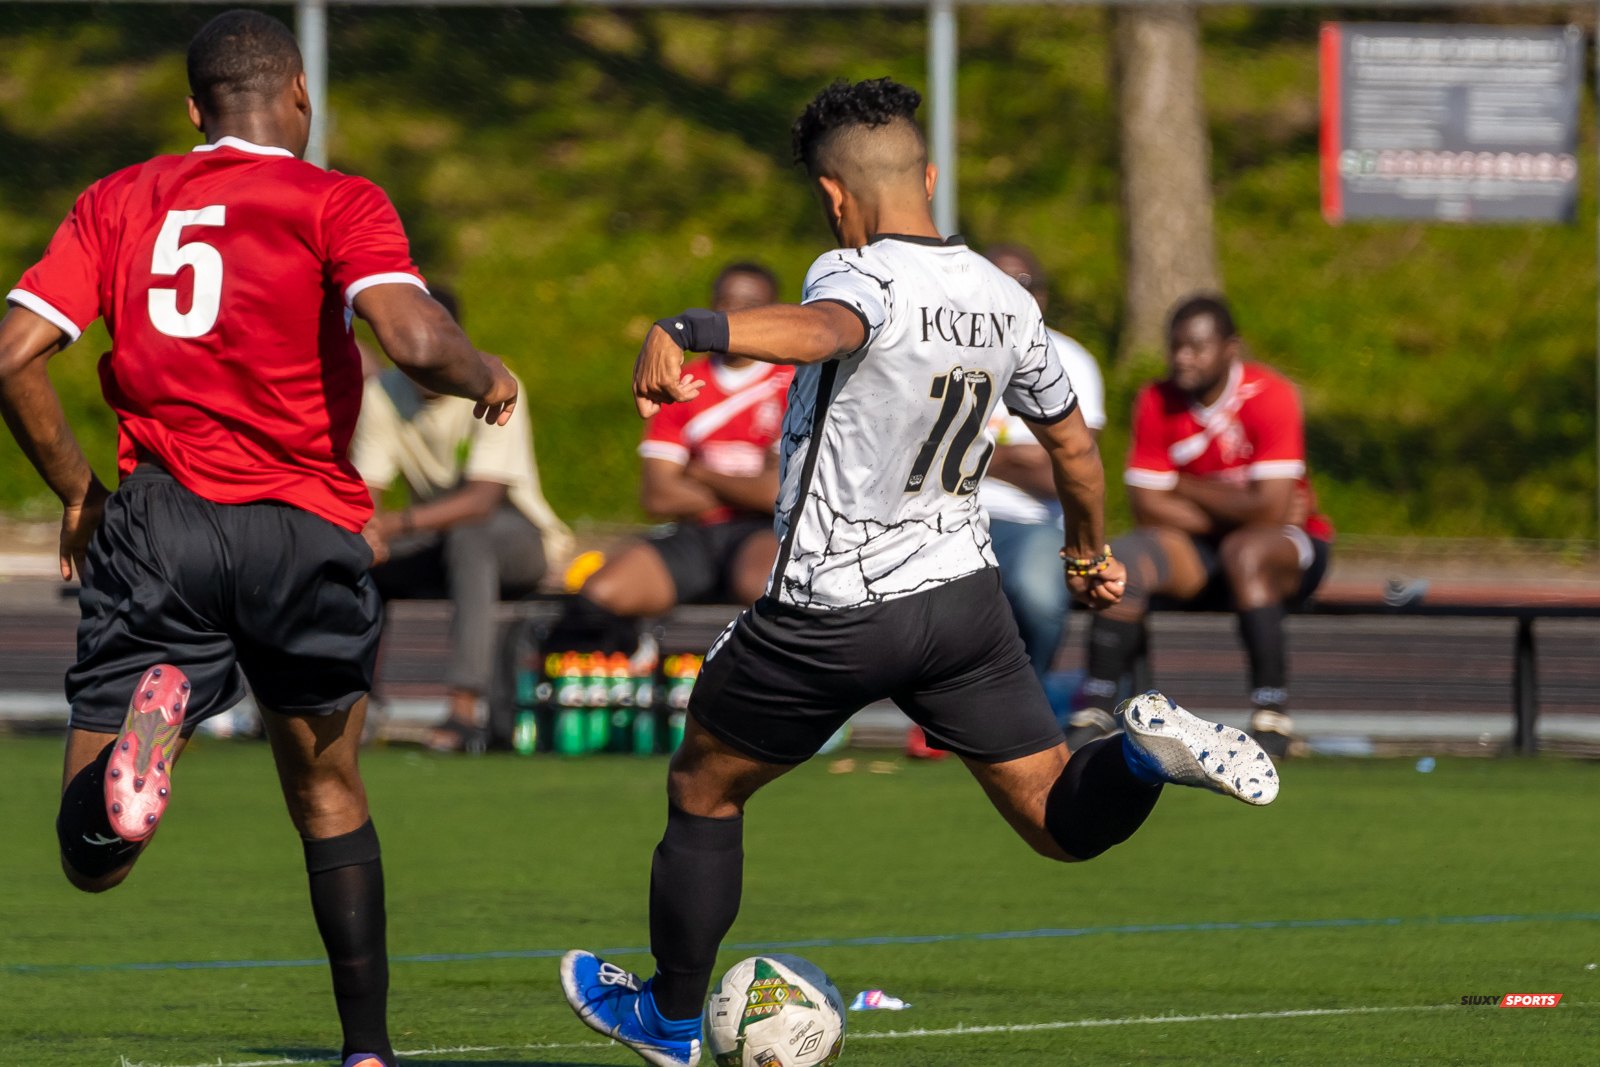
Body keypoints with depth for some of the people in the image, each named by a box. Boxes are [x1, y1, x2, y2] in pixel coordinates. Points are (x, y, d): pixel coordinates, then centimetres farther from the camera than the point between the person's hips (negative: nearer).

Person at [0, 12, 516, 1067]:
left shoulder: (117, 202, 10)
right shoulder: (339, 204, -1)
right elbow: (415, 340, -17)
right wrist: (488, 375, 4)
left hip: (157, 516, 1)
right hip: (306, 526, -1)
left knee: (92, 858, -1)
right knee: (329, 792, 23)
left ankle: (145, 722, -33)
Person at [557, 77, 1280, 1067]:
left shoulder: (859, 275, -17)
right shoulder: (1006, 300, 4)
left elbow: (826, 328, -42)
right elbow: (1073, 442, 18)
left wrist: (684, 332, -60)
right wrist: (1092, 553, 37)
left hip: (831, 615, -5)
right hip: (964, 598, 5)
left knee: (703, 789, 19)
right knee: (1063, 823, 8)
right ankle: (1149, 752, -23)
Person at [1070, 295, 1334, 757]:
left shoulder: (1269, 397, -16)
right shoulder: (1156, 402, -3)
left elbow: (1269, 510, -23)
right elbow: (1148, 507, -7)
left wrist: (1186, 488, -11)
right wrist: (1237, 510, -14)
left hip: (1291, 550, -4)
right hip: (1200, 551, 4)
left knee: (1244, 551, -37)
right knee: (1123, 558, -23)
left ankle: (1272, 713, -34)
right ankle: (1096, 708, -20)